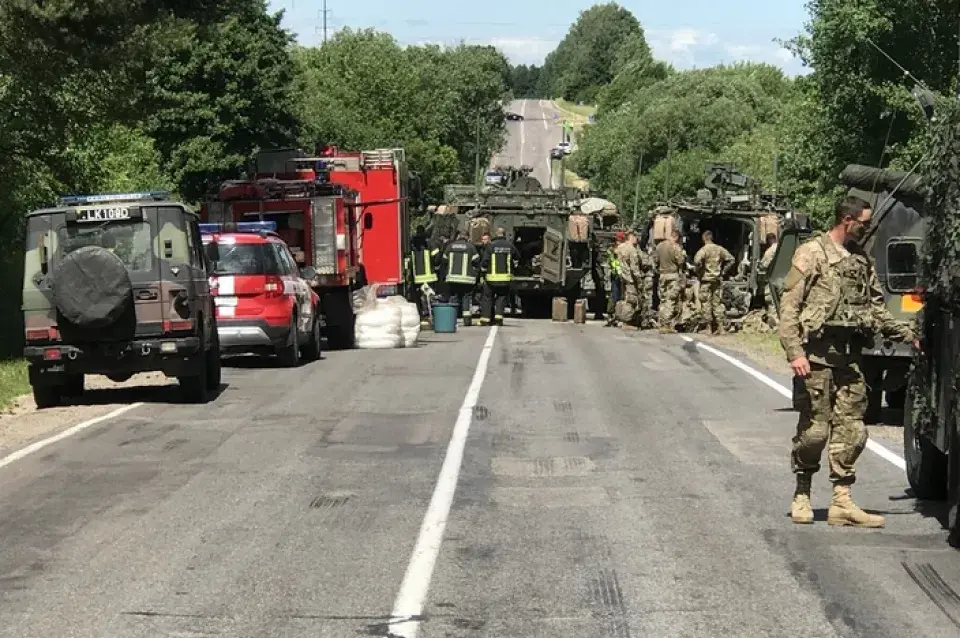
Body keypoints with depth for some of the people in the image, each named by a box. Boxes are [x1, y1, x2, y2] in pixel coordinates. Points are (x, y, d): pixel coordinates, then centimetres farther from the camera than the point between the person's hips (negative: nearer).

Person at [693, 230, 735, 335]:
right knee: (718, 302, 10)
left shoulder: (703, 250, -11)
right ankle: (720, 327, 7)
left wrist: (699, 272, -10)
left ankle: (709, 328, 2)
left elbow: (697, 261, -27)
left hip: (706, 279, -5)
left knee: (706, 303, 2)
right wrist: (723, 271, 10)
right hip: (718, 279, 5)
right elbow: (731, 259, 6)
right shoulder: (720, 249, 4)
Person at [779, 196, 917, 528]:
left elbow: (875, 307, 23)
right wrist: (795, 352, -17)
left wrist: (910, 336, 17)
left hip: (850, 358, 6)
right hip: (816, 355, -6)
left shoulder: (862, 259, 16)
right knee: (815, 429, -3)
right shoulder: (812, 253, -4)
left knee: (851, 430, 2)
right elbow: (789, 306, -8)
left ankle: (842, 502, 6)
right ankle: (802, 495, 15)